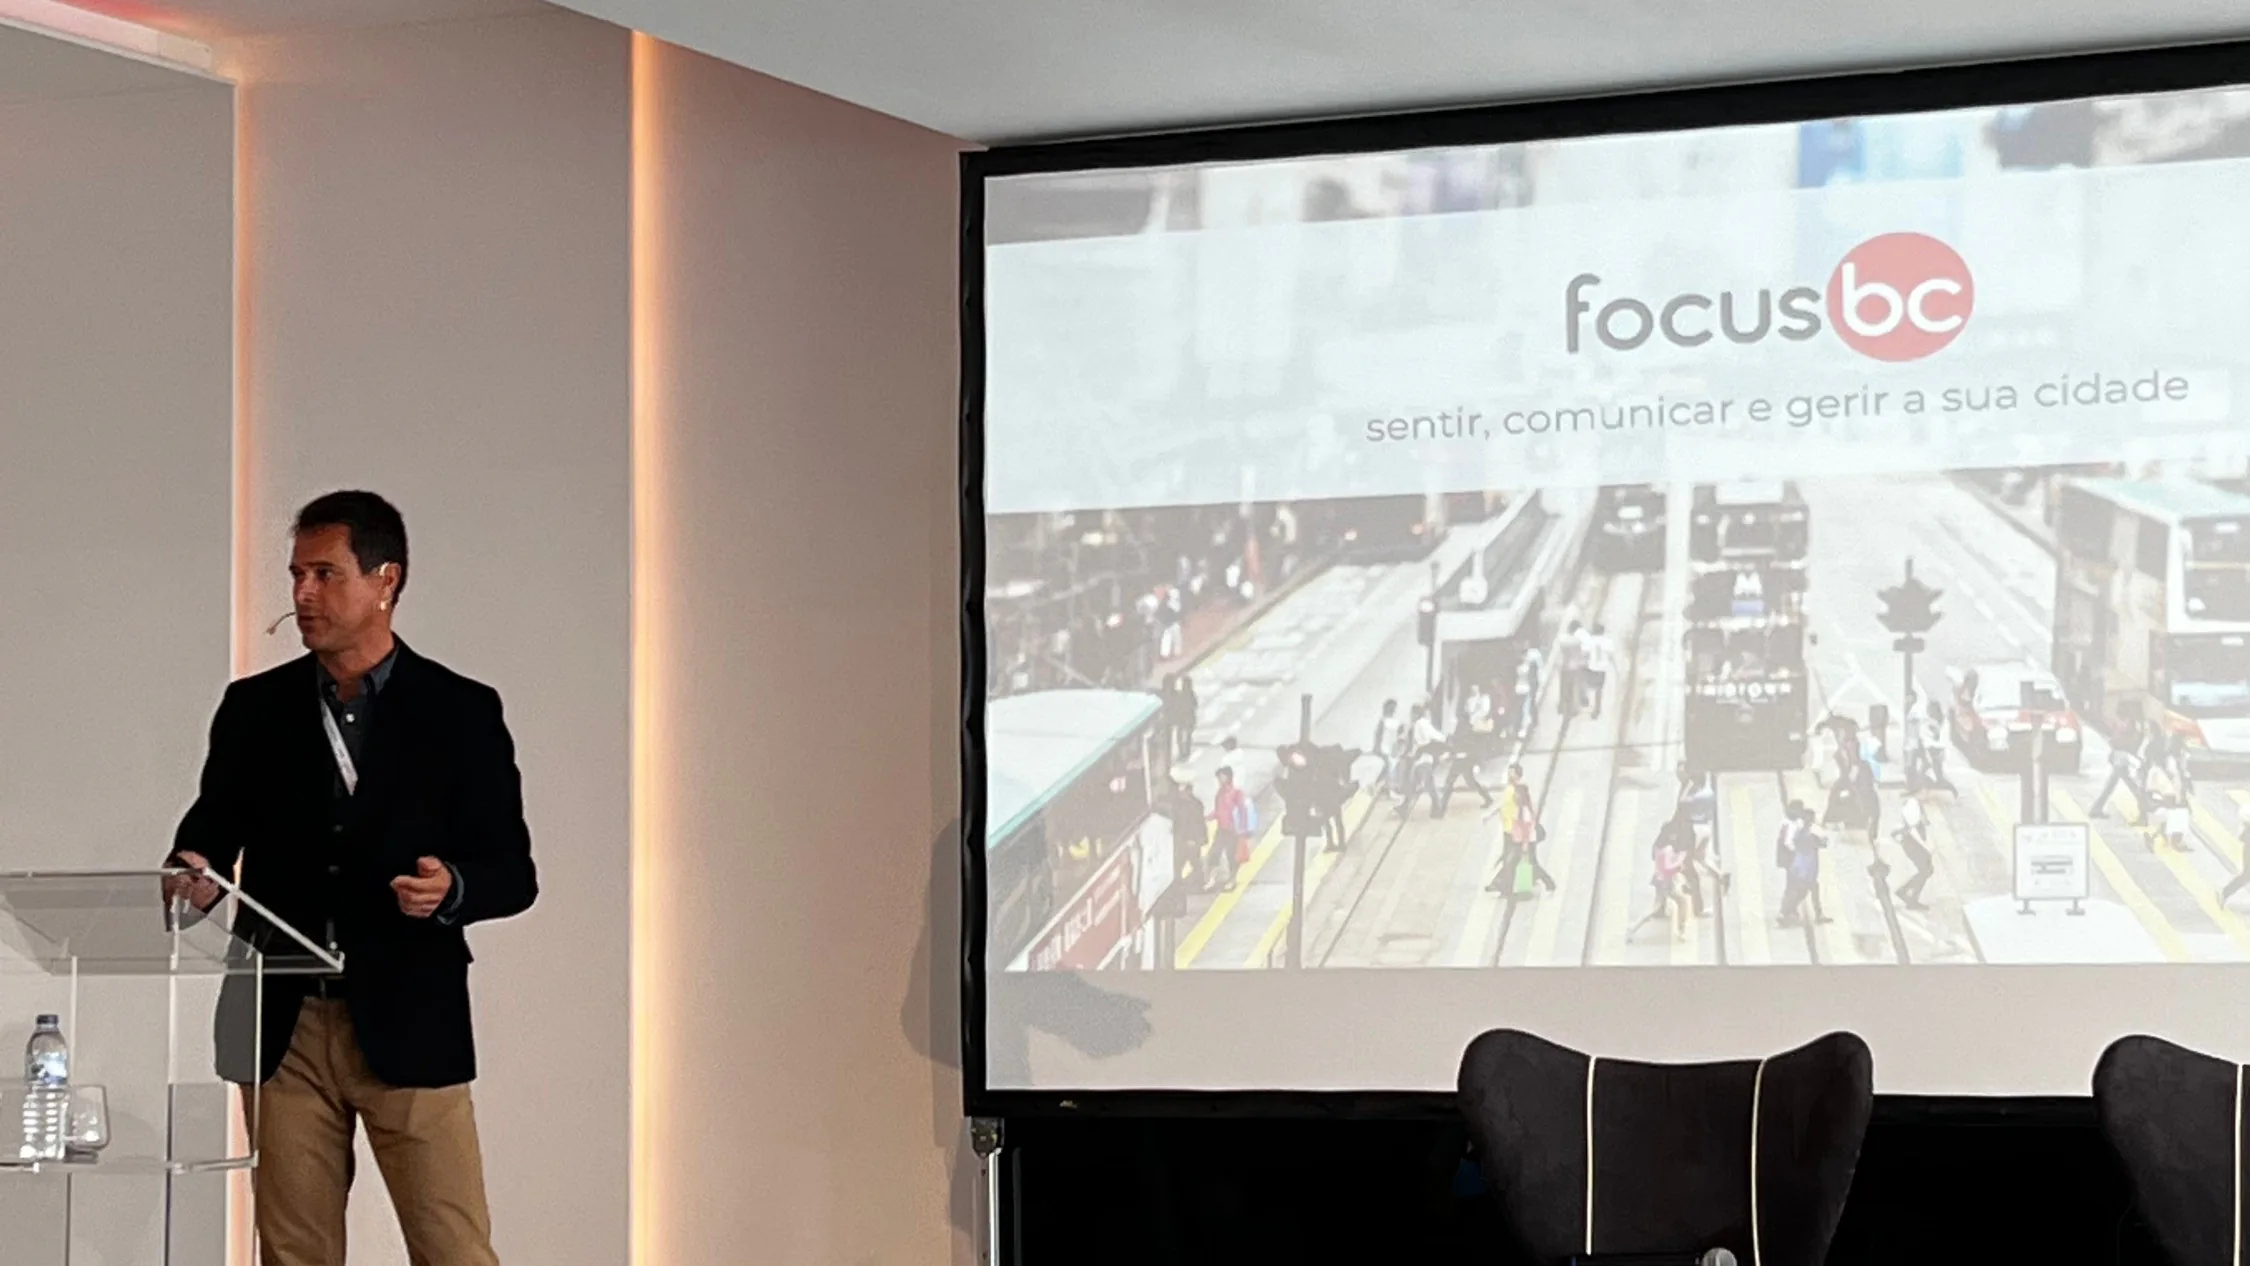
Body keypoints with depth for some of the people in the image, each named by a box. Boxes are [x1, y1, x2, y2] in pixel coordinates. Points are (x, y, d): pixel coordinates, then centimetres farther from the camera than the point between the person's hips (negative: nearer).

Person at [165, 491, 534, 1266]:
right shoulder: (255, 709, 9)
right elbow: (207, 839, 11)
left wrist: (451, 890, -20)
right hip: (285, 1027, 3)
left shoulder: (460, 712, 2)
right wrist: (192, 881, -13)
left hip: (407, 1025, -2)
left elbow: (513, 872, 2)